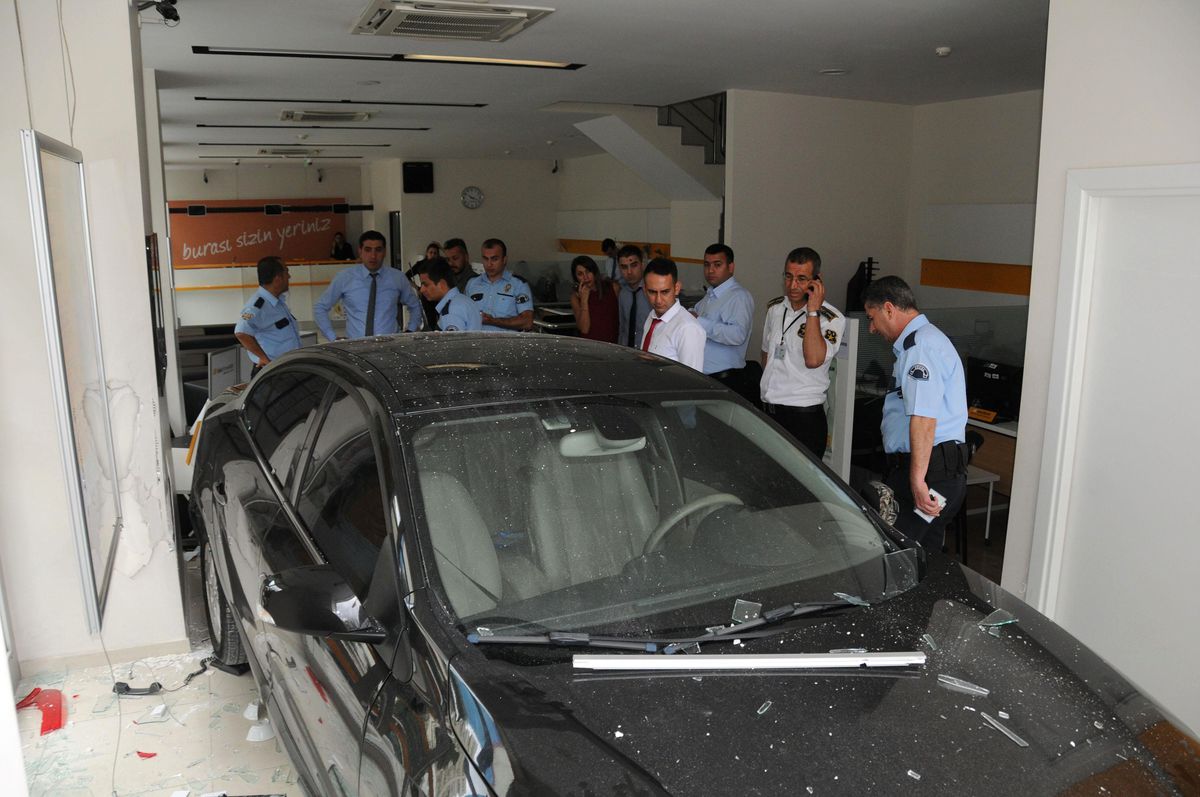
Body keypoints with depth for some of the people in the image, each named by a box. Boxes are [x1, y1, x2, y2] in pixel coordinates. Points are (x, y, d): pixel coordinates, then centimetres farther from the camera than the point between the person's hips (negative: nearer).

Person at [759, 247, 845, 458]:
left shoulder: (831, 319, -9)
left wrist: (812, 311, -21)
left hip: (804, 416, -6)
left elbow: (813, 359, -26)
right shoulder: (775, 308, 10)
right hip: (768, 410, 6)